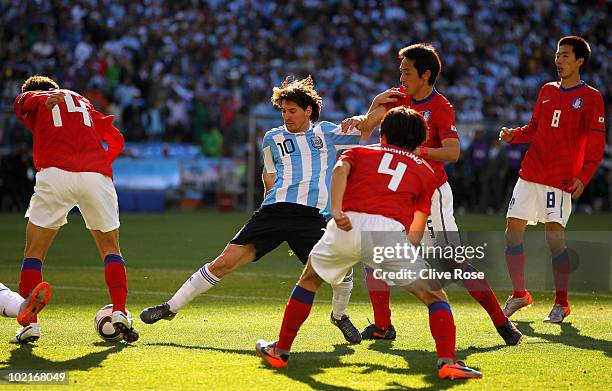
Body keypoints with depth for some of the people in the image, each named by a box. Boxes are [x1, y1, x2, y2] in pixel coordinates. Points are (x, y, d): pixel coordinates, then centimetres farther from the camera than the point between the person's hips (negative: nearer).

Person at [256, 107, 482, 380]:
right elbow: (416, 233, 20)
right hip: (390, 231, -1)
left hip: (347, 226, 1)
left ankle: (280, 351, 33)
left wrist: (336, 210, -10)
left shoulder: (358, 152, 30)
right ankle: (448, 362, -6)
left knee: (309, 281, 28)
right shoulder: (425, 170, 29)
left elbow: (340, 170, 3)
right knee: (436, 297, 12)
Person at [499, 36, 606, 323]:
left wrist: (583, 177, -18)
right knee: (513, 231, 2)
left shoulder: (591, 97, -3)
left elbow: (596, 144, -7)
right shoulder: (547, 91, 14)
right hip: (530, 173, 6)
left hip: (560, 180, -6)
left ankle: (561, 304, 0)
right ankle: (519, 295, 16)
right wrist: (513, 135, 2)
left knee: (554, 237, -12)